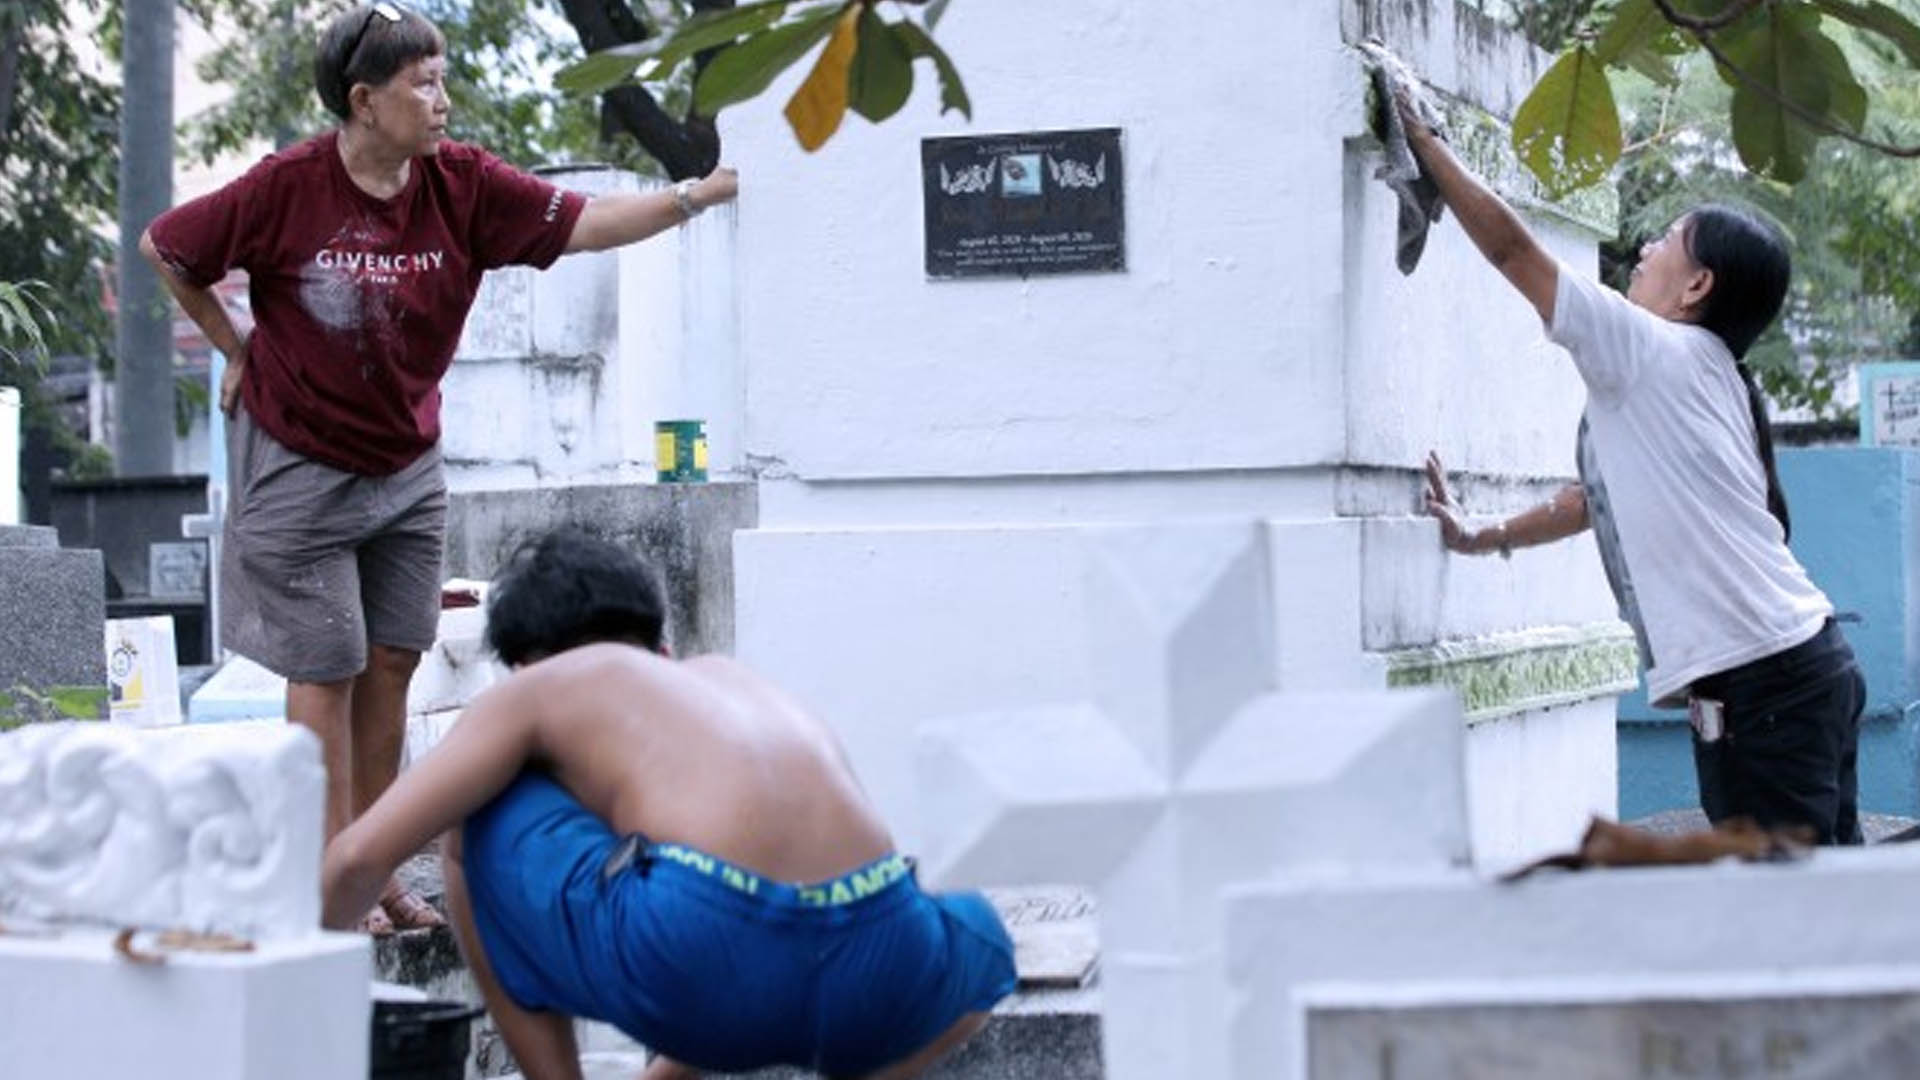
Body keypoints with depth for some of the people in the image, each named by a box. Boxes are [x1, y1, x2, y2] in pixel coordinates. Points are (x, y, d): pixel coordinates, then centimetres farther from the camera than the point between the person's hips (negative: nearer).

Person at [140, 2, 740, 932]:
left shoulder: (462, 185, -7)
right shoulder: (286, 189, -18)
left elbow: (584, 223, -10)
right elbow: (163, 249, -5)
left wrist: (696, 195, -19)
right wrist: (237, 351, -1)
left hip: (407, 469, 5)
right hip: (300, 468, -5)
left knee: (392, 663, 8)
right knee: (326, 672, 0)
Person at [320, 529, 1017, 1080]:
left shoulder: (538, 687, 22)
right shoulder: (737, 678, 36)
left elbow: (360, 856, 14)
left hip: (693, 956, -4)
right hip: (874, 982, 4)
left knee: (476, 828, 25)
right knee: (982, 942, 42)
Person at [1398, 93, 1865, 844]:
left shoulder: (1658, 355, -6)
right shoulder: (1702, 374, 21)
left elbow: (1510, 248, -4)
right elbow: (1601, 496, 32)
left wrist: (1424, 142, 5)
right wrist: (1484, 538, 37)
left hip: (1763, 685, -9)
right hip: (1804, 667, 9)